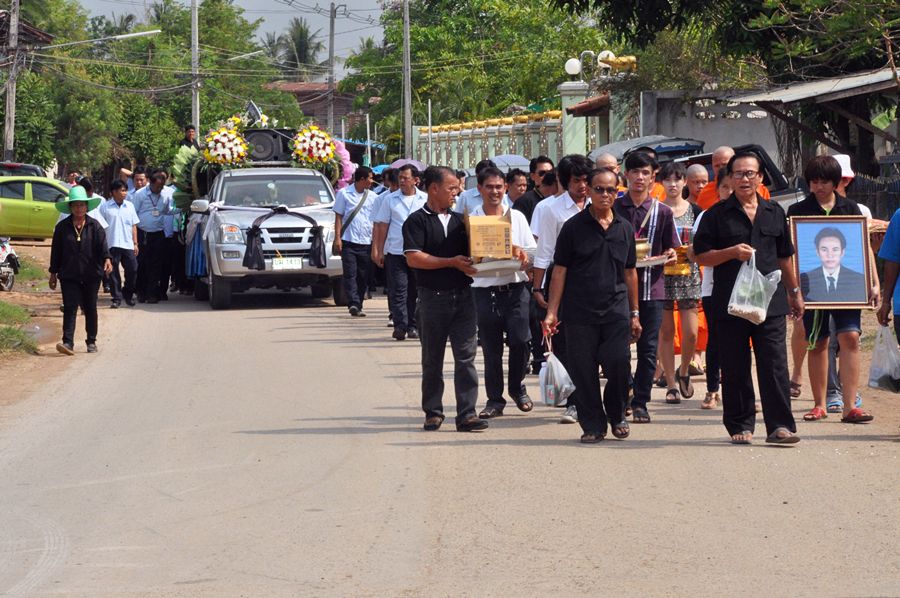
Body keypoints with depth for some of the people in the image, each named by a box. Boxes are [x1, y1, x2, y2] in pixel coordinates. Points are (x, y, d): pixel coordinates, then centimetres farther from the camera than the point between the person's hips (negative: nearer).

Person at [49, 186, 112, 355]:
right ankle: (68, 342, -14)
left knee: (90, 308, 9)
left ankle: (91, 341, 20)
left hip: (91, 275, 0)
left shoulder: (94, 226, 1)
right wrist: (53, 273, 8)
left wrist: (107, 259, -28)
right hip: (69, 276, 0)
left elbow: (102, 245, -8)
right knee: (70, 308, -8)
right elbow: (56, 251, 7)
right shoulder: (62, 227, 3)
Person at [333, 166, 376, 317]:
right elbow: (338, 217, 2)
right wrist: (337, 238, -7)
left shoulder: (372, 196, 10)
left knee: (364, 277, 4)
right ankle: (354, 304, -16)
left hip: (366, 243, 3)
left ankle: (357, 305, 11)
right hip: (349, 242, -3)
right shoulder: (344, 194, 1)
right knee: (350, 275, -9)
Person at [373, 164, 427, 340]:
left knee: (415, 292, 5)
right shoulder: (390, 200, 5)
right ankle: (399, 326, -8)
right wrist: (378, 250, -1)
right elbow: (382, 227, 6)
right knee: (398, 290, -6)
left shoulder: (425, 200, 6)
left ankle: (412, 326, 12)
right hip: (396, 252, -1)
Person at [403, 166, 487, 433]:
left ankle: (467, 414, -4)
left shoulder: (459, 220, 15)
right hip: (433, 297, -4)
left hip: (463, 297, 4)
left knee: (466, 356, -3)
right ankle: (433, 413, 15)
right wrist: (452, 262, -14)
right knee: (433, 359, 6)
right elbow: (413, 258, -13)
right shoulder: (417, 221, -2)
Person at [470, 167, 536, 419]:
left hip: (515, 288, 1)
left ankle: (517, 388, 16)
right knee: (491, 349, 4)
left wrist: (522, 256, -13)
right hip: (485, 289, 0)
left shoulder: (517, 217, 9)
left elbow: (532, 251, 8)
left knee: (520, 341, -7)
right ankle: (494, 400, 13)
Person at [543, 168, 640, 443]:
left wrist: (634, 313, 16)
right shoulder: (574, 227, 1)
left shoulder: (624, 229, 12)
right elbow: (559, 271, 1)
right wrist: (552, 312, -5)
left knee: (618, 365, -7)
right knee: (583, 370, 0)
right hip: (580, 312, -2)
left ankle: (616, 415, 17)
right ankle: (593, 425, 12)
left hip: (616, 310, 2)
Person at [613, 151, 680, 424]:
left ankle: (640, 403, 8)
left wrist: (671, 255, -11)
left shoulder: (662, 212, 7)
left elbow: (672, 248, 11)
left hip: (652, 286, 1)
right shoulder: (613, 208, 4)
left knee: (648, 348, 1)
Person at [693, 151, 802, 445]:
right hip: (729, 303, -1)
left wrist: (794, 292, 22)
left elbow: (784, 257, 21)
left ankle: (779, 425, -6)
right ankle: (740, 426, 12)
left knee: (774, 364, -6)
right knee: (735, 368, 3)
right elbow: (700, 255, 1)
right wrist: (732, 253, -14)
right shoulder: (717, 214, 4)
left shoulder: (774, 213, 14)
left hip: (770, 301, 2)